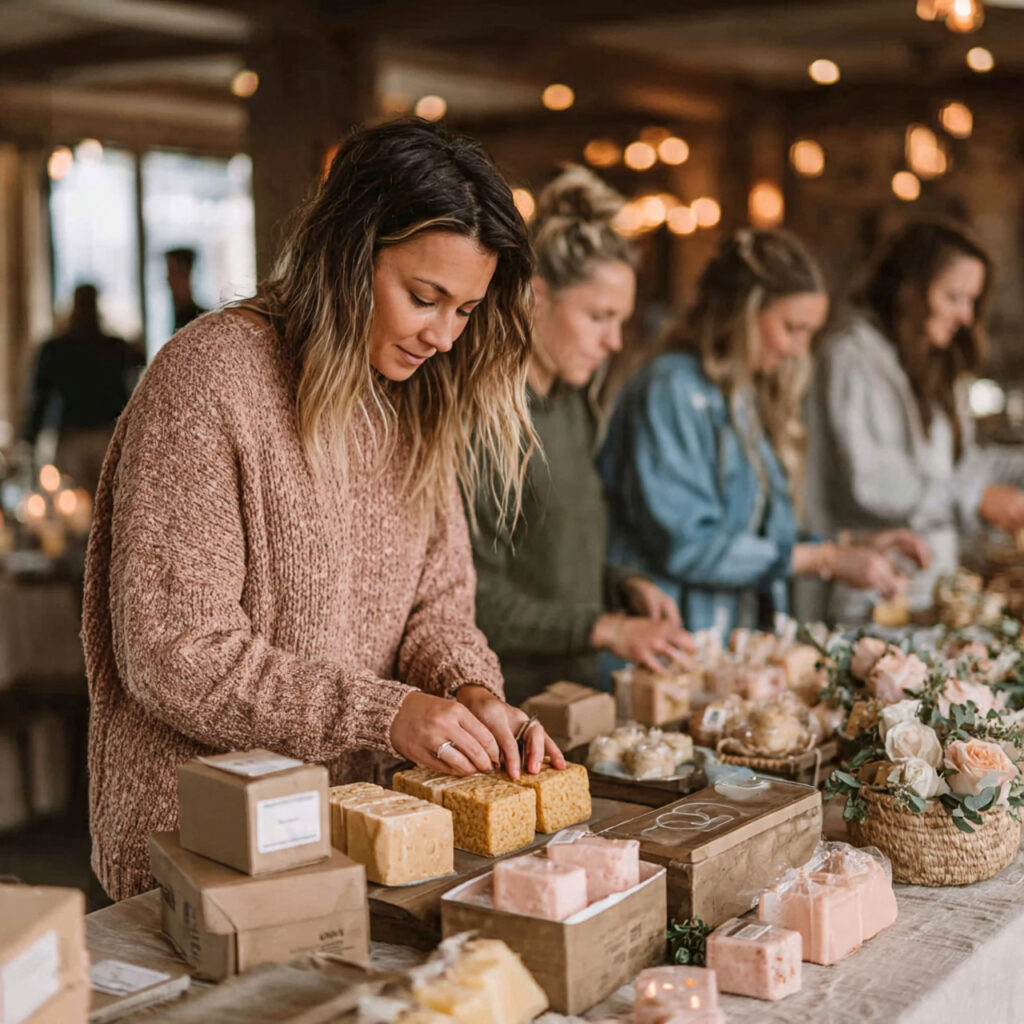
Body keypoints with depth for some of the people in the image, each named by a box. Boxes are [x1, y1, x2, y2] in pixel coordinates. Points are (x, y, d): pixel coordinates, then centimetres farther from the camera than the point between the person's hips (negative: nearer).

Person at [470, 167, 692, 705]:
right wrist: (606, 629, -17)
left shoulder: (572, 404, 13)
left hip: (571, 687, 8)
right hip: (502, 701, -8)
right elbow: (477, 597, -17)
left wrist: (625, 586, 5)